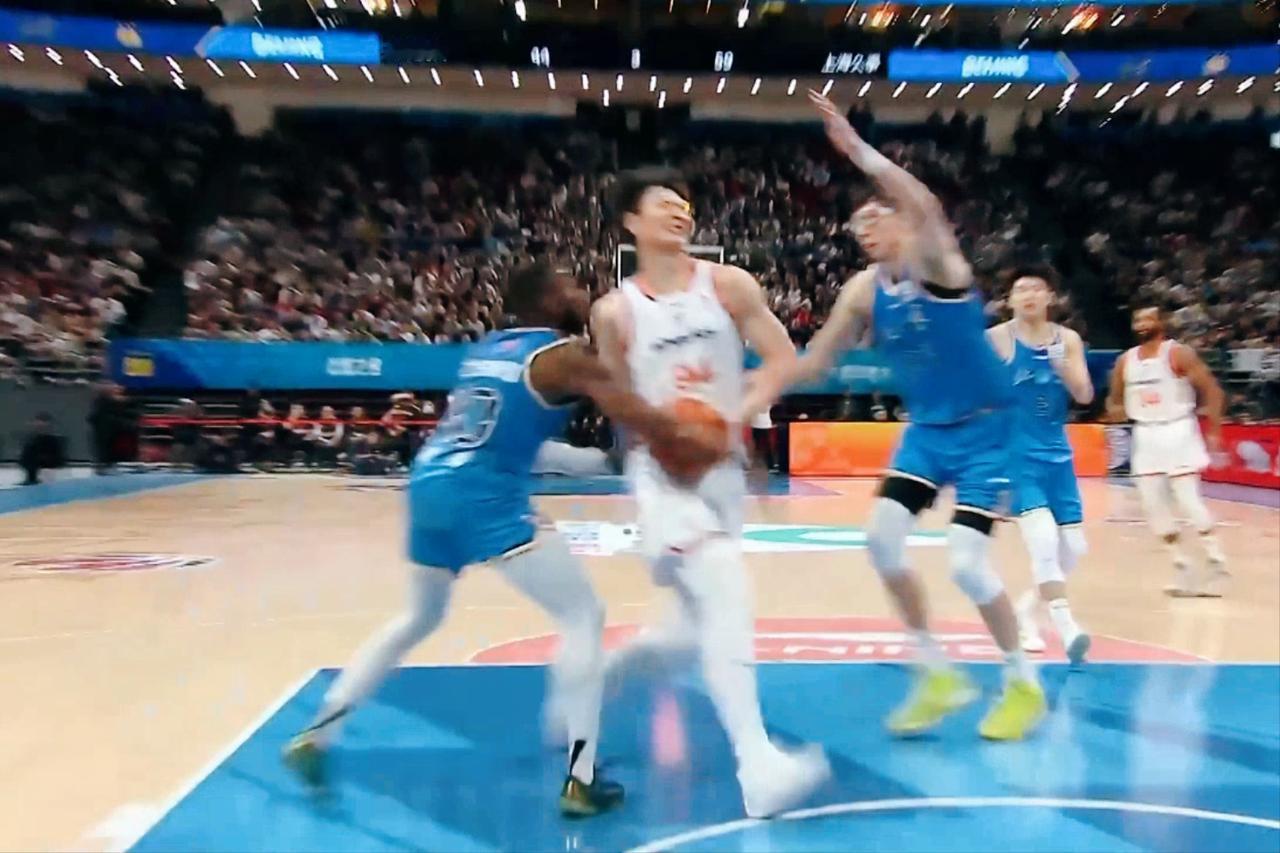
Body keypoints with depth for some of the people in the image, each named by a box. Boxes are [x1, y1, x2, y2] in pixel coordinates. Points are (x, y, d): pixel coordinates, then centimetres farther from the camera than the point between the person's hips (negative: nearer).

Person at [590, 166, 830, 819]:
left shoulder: (728, 285, 1)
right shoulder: (615, 312, -2)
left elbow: (781, 358, -1)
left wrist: (738, 418, -16)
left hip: (723, 466, 4)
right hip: (662, 470, -4)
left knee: (698, 625, 10)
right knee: (726, 596, -22)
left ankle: (609, 667, 39)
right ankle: (758, 764, -17)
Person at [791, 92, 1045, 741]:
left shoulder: (935, 262, -16)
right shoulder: (862, 291, 1)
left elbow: (926, 207, -39)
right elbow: (813, 364, 7)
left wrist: (857, 150, -42)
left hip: (987, 428, -6)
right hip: (927, 429, 7)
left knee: (966, 562, -11)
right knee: (882, 538, -5)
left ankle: (1024, 684, 16)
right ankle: (938, 673, 13)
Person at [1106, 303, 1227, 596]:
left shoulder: (1178, 354, -9)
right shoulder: (1125, 361, 6)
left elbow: (1212, 389, -10)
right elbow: (1114, 400, 16)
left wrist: (1214, 432, -15)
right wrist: (1116, 410, -8)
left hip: (1177, 431, -5)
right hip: (1146, 435, 6)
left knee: (1189, 500, -9)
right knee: (1152, 503, 3)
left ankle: (1216, 562, 6)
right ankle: (1182, 566, 15)